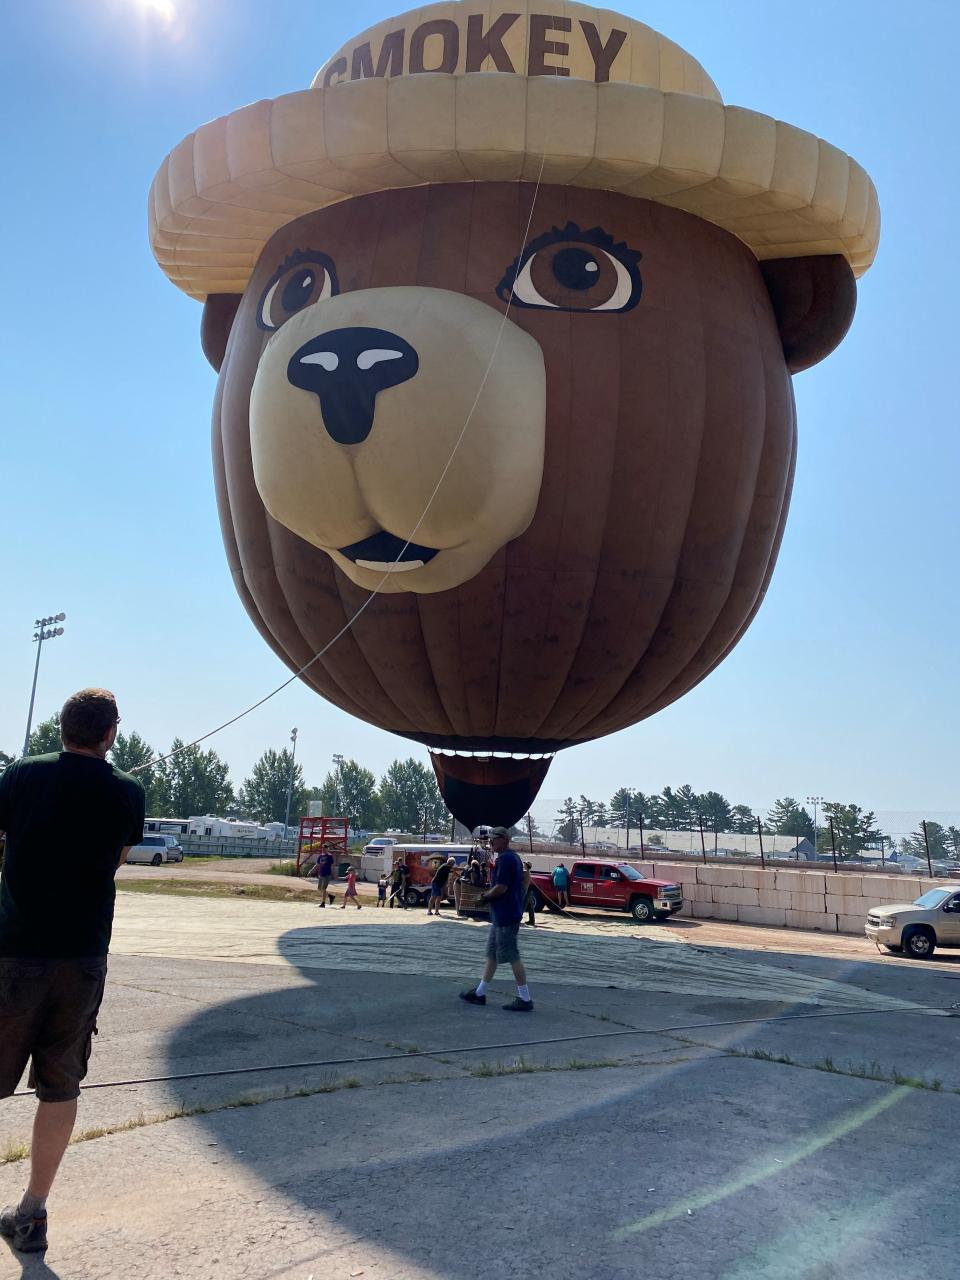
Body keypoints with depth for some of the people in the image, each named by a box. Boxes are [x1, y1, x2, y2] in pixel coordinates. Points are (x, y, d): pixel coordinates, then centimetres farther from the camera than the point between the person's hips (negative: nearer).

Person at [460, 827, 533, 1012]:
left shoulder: (504, 859, -18)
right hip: (503, 915, 11)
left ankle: (525, 1000, -1)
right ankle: (479, 993, 25)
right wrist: (489, 892, 11)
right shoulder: (513, 857, 15)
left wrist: (486, 896, -6)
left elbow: (501, 887, -24)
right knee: (491, 954, 16)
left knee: (512, 957, -6)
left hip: (506, 916, -11)